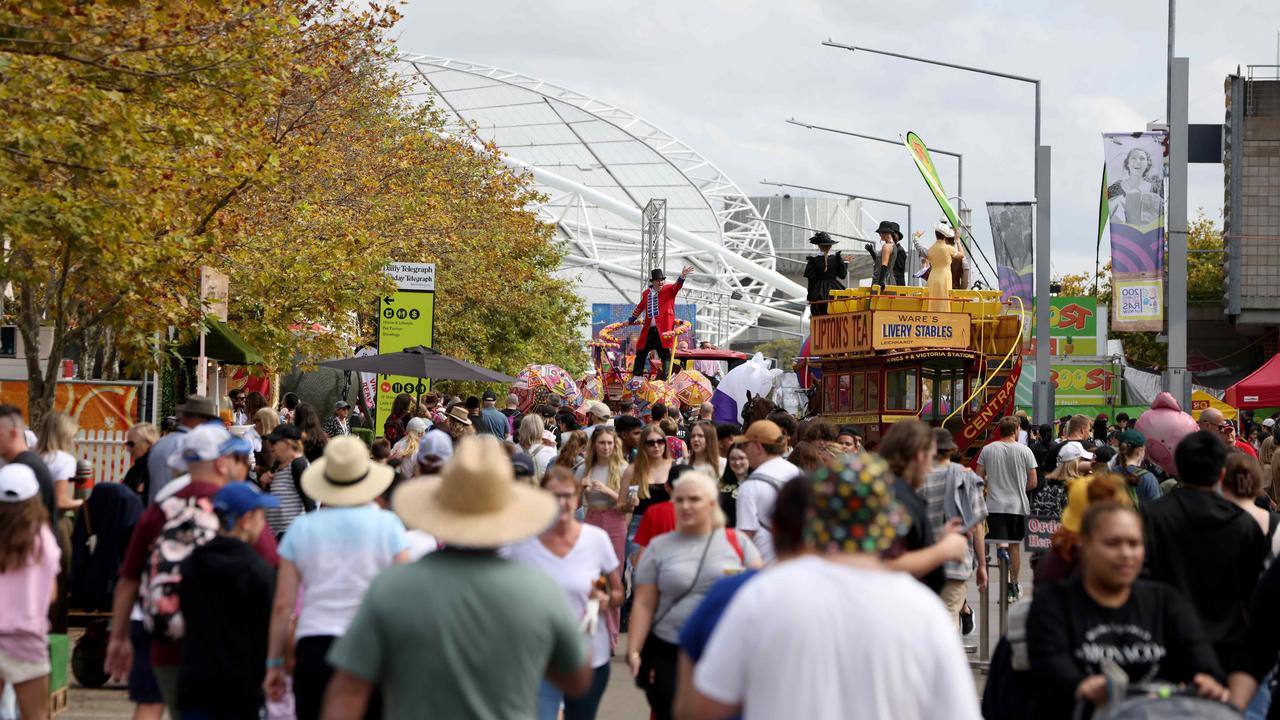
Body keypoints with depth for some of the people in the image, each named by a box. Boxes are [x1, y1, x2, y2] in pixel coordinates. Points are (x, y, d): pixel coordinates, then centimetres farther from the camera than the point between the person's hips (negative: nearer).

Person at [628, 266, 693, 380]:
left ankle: (666, 377, -5)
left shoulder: (668, 289, 0)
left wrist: (682, 277, -43)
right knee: (641, 353, 13)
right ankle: (636, 377, 24)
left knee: (665, 354, -6)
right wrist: (631, 320, 37)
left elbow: (677, 286, -22)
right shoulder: (646, 293, 12)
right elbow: (640, 307, 27)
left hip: (663, 330, -5)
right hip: (648, 330, 5)